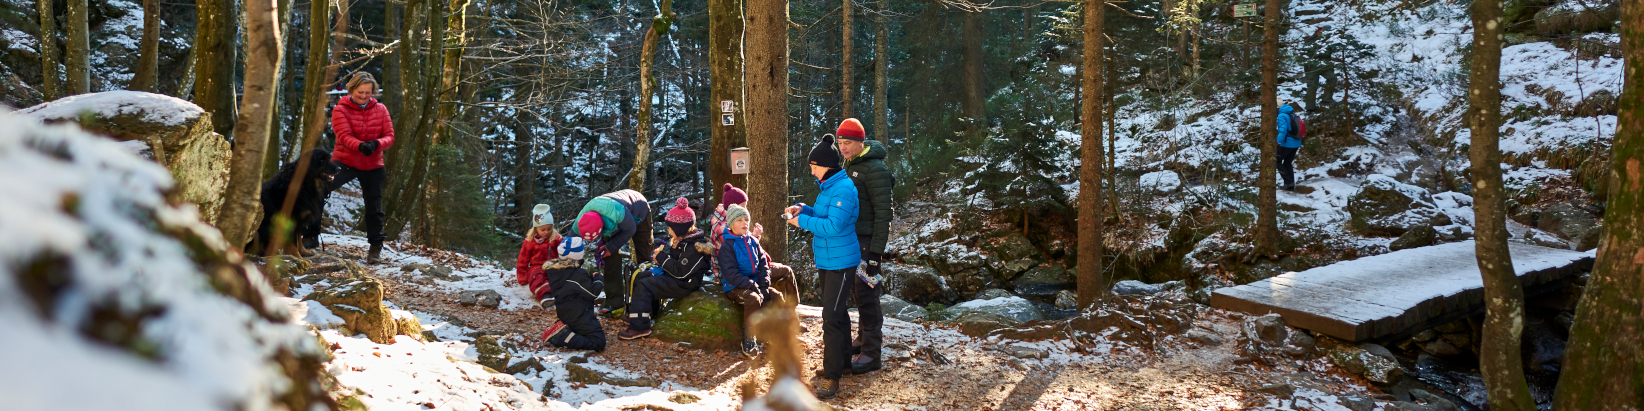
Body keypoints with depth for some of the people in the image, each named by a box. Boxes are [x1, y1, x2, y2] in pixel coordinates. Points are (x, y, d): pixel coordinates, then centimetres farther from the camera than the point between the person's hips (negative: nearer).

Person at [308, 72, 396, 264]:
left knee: (374, 208, 10)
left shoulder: (380, 110, 3)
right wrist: (360, 146, -40)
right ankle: (311, 237, -11)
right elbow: (344, 136, -18)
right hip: (344, 161, -2)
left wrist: (376, 144, -26)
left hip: (373, 166, 2)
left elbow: (389, 136, -3)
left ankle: (376, 248, 28)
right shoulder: (340, 110, -6)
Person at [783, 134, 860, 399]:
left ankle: (832, 376, -11)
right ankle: (843, 362, 32)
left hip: (840, 263, -10)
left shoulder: (843, 189, -21)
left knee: (831, 317, -12)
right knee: (836, 313, 19)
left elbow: (833, 226, -27)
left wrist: (803, 222, -19)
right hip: (826, 260, 10)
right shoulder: (828, 186, 10)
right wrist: (803, 210, 3)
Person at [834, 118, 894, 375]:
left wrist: (876, 250, -22)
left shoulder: (875, 169, -18)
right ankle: (864, 338, 30)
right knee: (857, 290, 16)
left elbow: (883, 212, -20)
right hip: (853, 238, 9)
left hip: (868, 240, -9)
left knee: (866, 294, -9)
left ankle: (871, 353, -5)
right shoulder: (850, 166, 11)